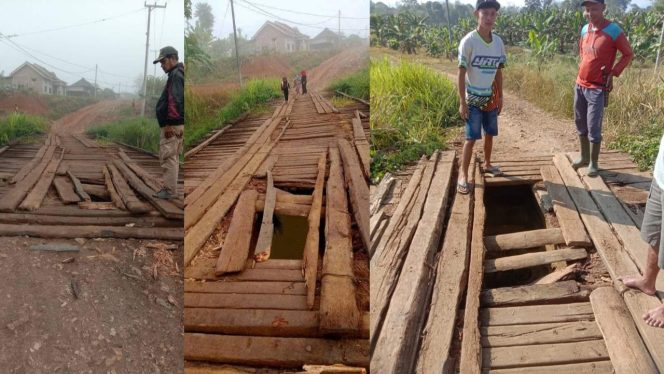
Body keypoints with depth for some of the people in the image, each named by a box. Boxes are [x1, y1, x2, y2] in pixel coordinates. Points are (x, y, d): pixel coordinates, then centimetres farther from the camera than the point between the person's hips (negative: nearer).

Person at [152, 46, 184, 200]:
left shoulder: (176, 75, -11)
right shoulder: (177, 74, 20)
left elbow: (175, 100, -21)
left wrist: (170, 123, -22)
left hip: (172, 125, -10)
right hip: (177, 125, 10)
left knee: (168, 157, -8)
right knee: (172, 157, 14)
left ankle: (170, 190, -5)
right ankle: (169, 188, 20)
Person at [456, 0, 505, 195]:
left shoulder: (498, 42, 1)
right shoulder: (468, 41, -15)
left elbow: (498, 72, 10)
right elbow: (461, 73, -14)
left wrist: (500, 97, 11)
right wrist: (462, 102, -15)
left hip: (491, 98, 5)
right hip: (473, 99, -5)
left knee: (490, 134, 16)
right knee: (471, 138, -6)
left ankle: (487, 164, 36)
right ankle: (463, 175, 2)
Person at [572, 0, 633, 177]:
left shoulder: (613, 31, -13)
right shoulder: (585, 29, 5)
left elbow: (628, 54, -4)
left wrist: (613, 73, -11)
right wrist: (584, 66, 12)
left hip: (597, 88, -6)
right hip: (580, 85, 6)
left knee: (593, 128, -3)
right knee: (580, 124, 15)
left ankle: (593, 163, 9)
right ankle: (584, 157, 29)